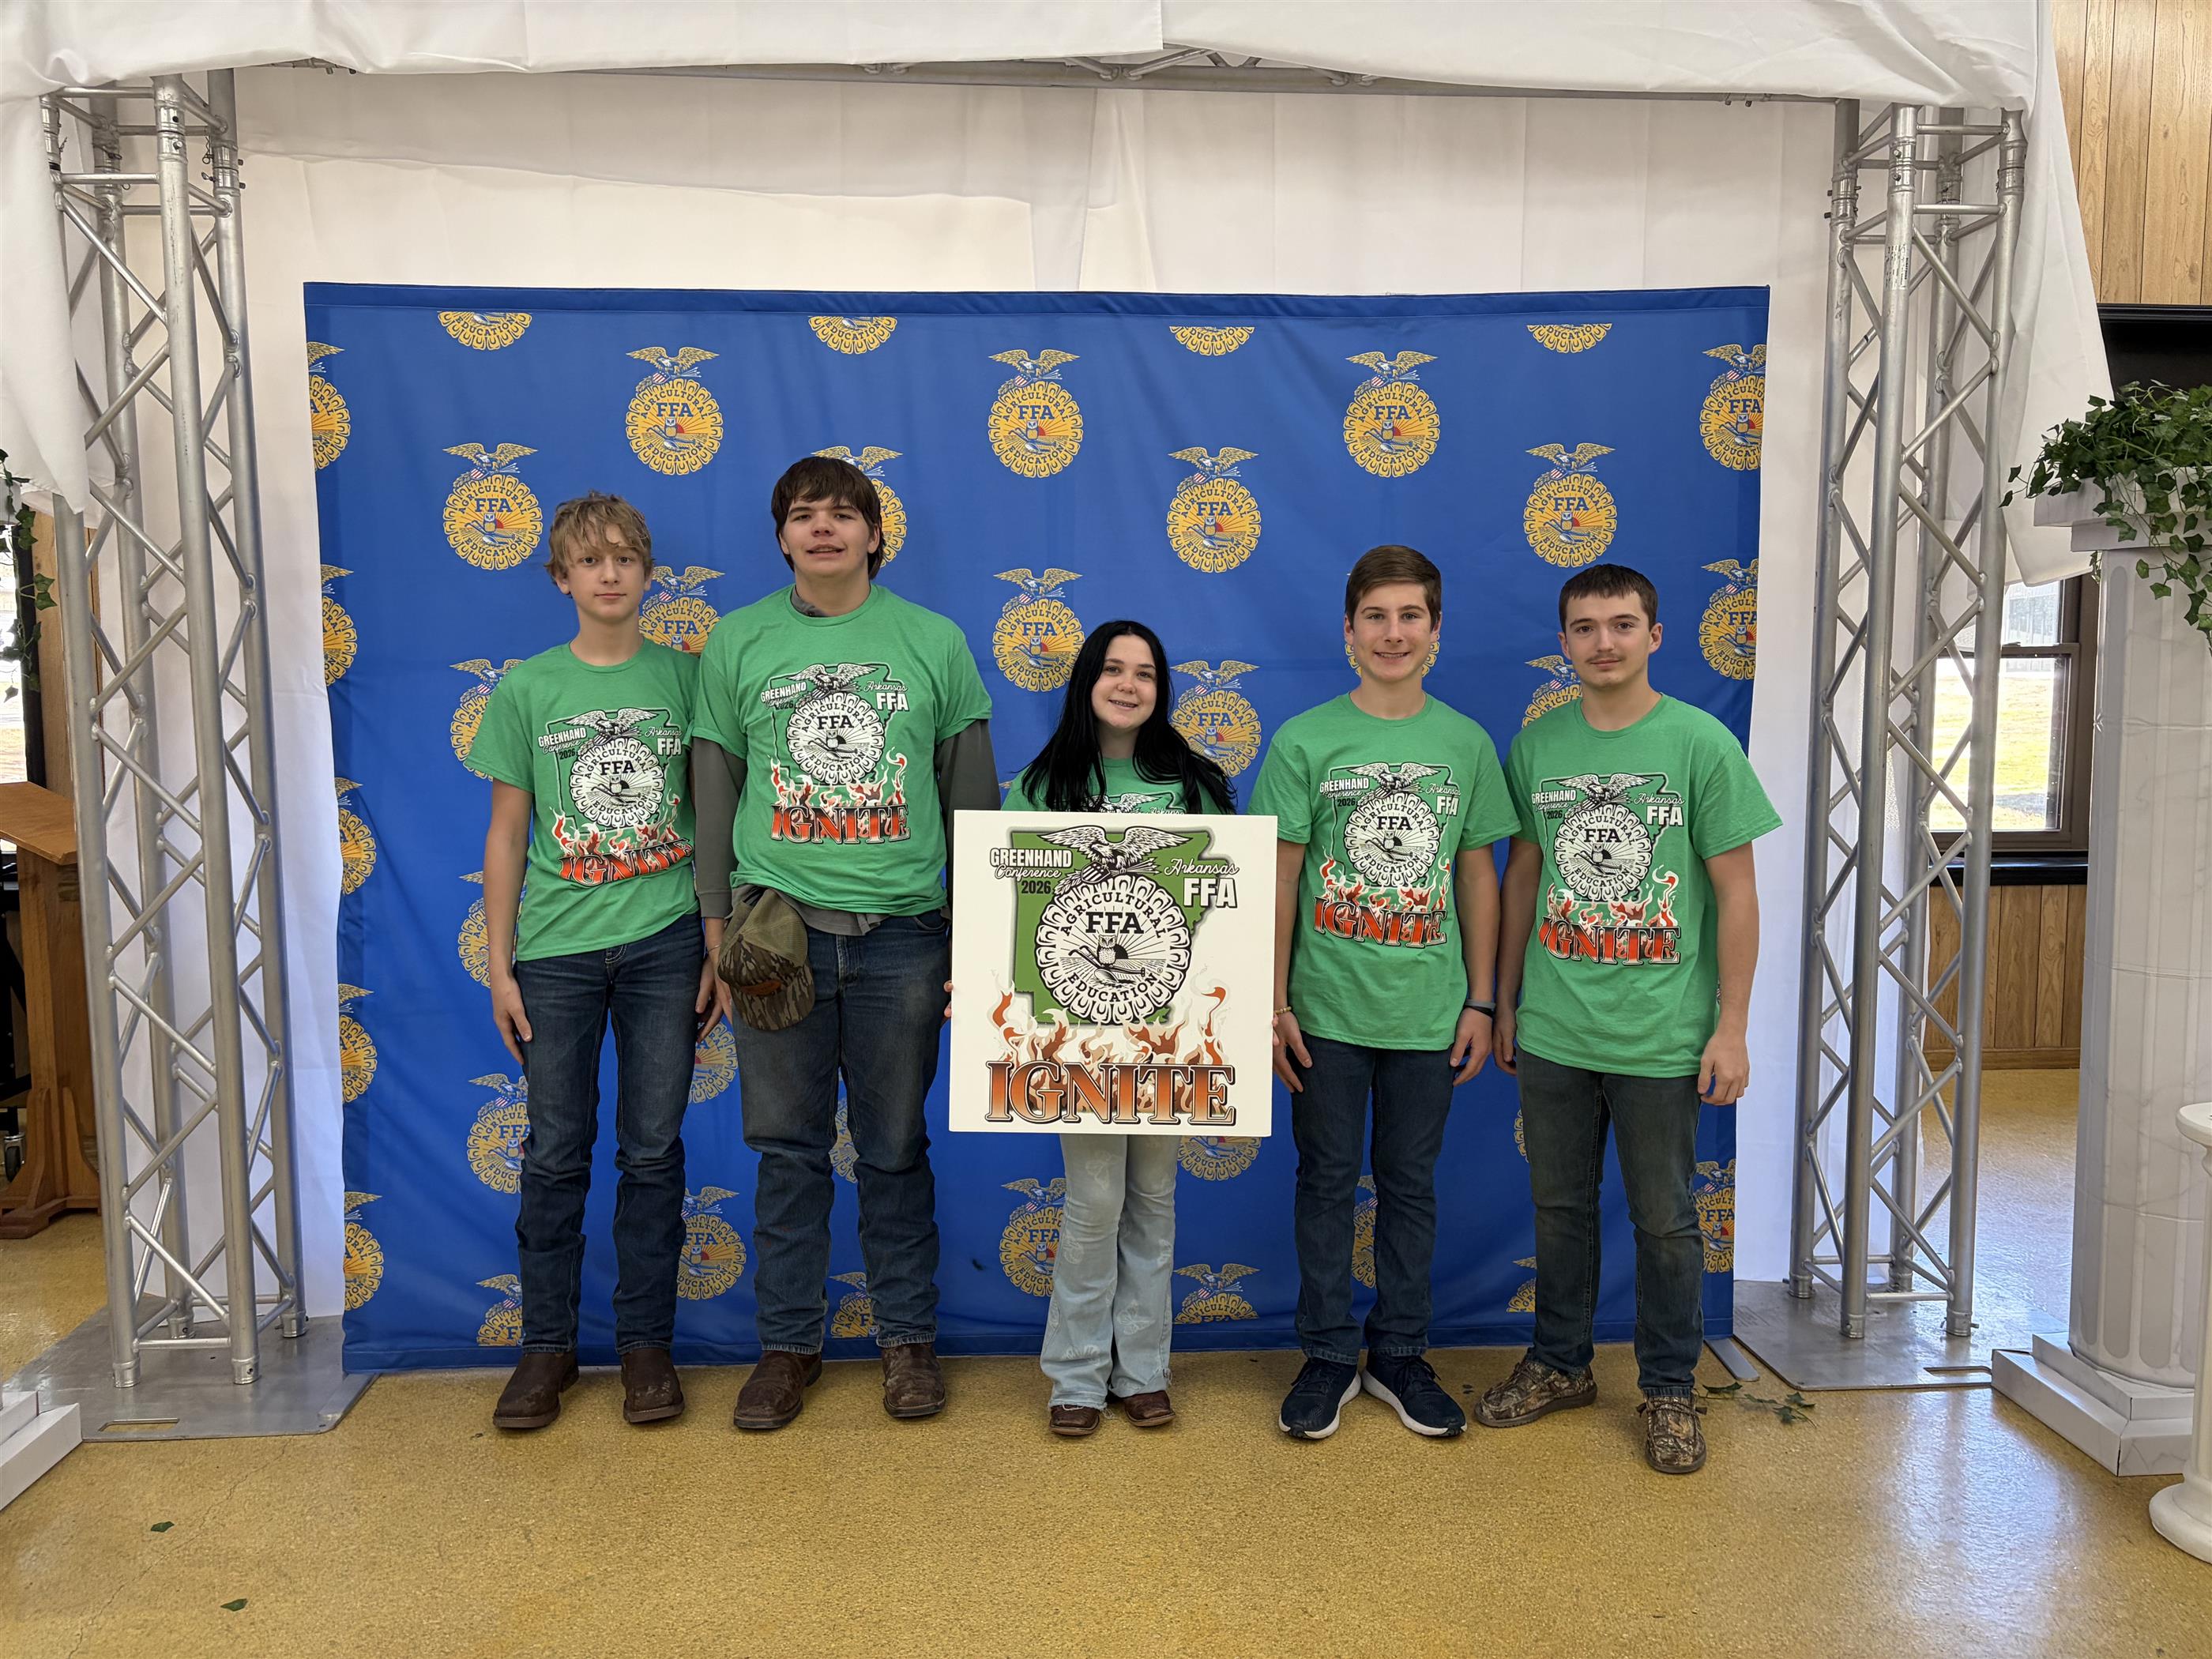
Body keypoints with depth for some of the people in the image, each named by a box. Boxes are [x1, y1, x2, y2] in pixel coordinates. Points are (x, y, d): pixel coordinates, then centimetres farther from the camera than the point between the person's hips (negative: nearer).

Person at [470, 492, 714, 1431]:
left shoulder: (685, 676, 3)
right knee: (556, 1152, 7)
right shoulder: (526, 690, 4)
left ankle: (646, 1342, 20)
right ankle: (547, 1344, 23)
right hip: (557, 947, 0)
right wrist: (499, 966, 2)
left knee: (654, 1150, 6)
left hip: (664, 942, 0)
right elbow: (507, 835, 6)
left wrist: (722, 947, 1)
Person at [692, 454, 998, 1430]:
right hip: (778, 931, 1)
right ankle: (789, 1344, 23)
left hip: (901, 930, 0)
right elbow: (714, 790, 8)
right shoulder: (739, 641, 7)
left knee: (896, 1149, 9)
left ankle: (908, 1339, 24)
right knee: (788, 1148, 8)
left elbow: (971, 796, 7)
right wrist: (717, 920, 3)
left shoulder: (933, 641, 6)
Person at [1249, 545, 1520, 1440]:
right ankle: (1328, 1356, 24)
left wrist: (1480, 1000, 5)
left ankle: (1399, 1355, 28)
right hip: (1327, 1009, -2)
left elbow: (1476, 875, 8)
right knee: (1327, 1183, 9)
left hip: (1429, 1012, 2)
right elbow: (1281, 877, -3)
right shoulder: (1305, 741, -4)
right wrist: (1275, 1003, -6)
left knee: (1411, 1186, 13)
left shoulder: (1466, 743, 3)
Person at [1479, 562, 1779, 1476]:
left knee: (1664, 1218, 10)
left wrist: (1731, 1025, -7)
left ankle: (1669, 1389, 28)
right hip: (1551, 1030, 3)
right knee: (1559, 1205, 15)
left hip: (1661, 1035, -3)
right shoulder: (1537, 743, 3)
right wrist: (1503, 1002, 12)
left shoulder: (1701, 743, -6)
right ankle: (1560, 1364, 34)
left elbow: (1736, 893, -4)